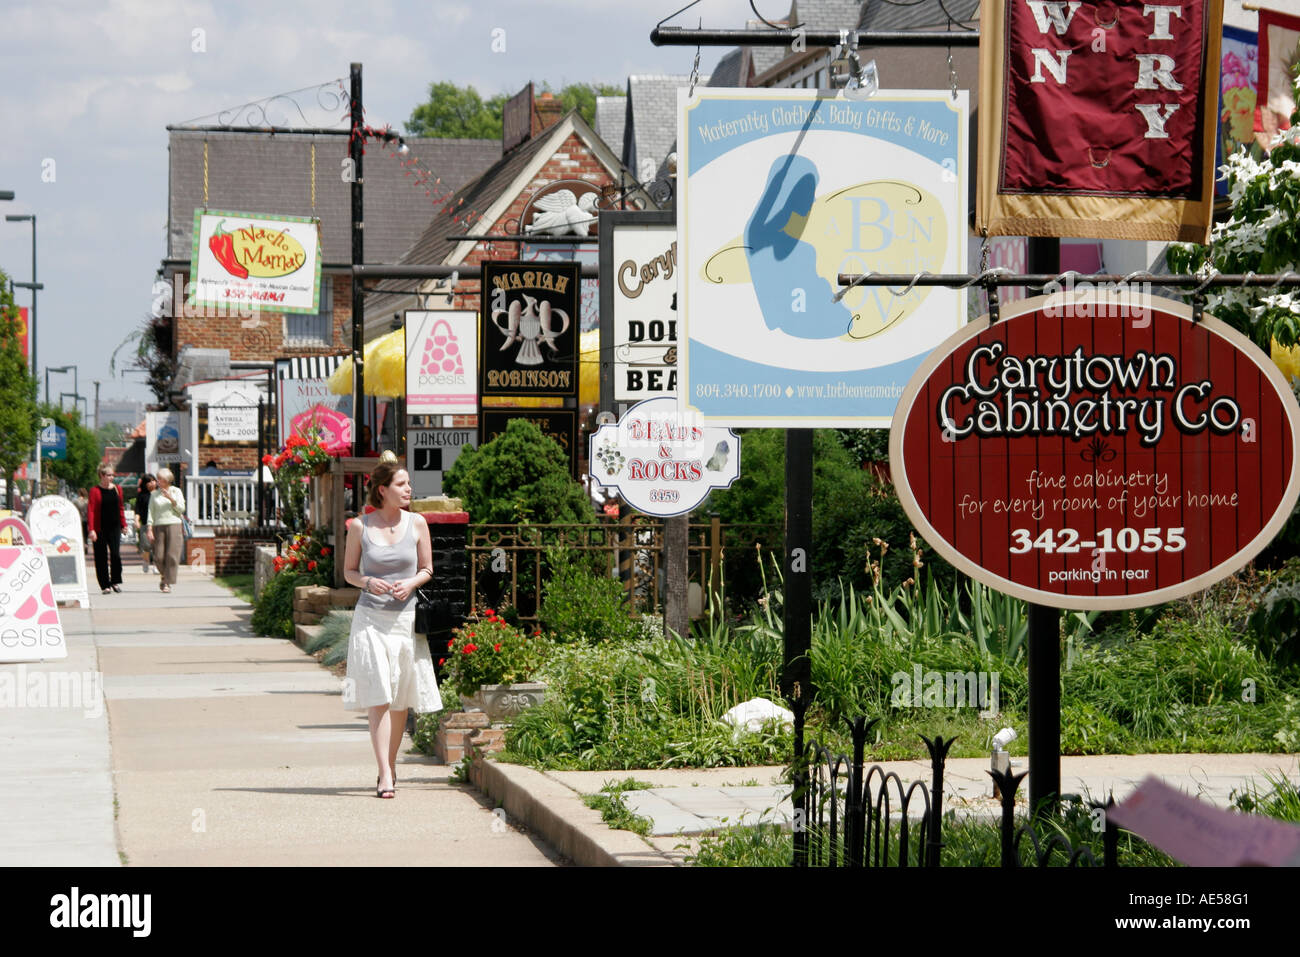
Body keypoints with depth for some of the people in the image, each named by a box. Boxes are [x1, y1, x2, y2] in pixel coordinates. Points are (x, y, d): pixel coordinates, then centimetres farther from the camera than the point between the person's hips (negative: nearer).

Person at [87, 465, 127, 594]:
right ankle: (105, 585, 8)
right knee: (101, 557, 1)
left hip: (114, 527, 3)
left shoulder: (117, 489, 8)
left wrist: (123, 525, 13)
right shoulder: (95, 491, -5)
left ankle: (116, 581, 5)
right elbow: (90, 510, -8)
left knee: (115, 554, -9)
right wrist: (91, 529, -15)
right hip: (100, 529, -3)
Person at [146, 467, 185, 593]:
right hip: (158, 526, 2)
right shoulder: (154, 494, 11)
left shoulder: (176, 491, 8)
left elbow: (181, 509, 3)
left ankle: (168, 583, -7)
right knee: (158, 556, -4)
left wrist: (171, 499, -12)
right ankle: (164, 576, 22)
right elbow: (151, 512, 8)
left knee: (171, 555, -10)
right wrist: (150, 530, 0)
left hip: (174, 525, -2)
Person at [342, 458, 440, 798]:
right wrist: (368, 582, -13)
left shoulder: (417, 524, 4)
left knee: (400, 700, 8)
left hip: (406, 617, 2)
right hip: (371, 618, -2)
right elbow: (349, 571, 8)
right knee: (377, 697, -10)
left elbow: (427, 569, 10)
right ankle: (385, 775, -14)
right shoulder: (360, 526, 1)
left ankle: (390, 765, 24)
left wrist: (410, 583, -11)